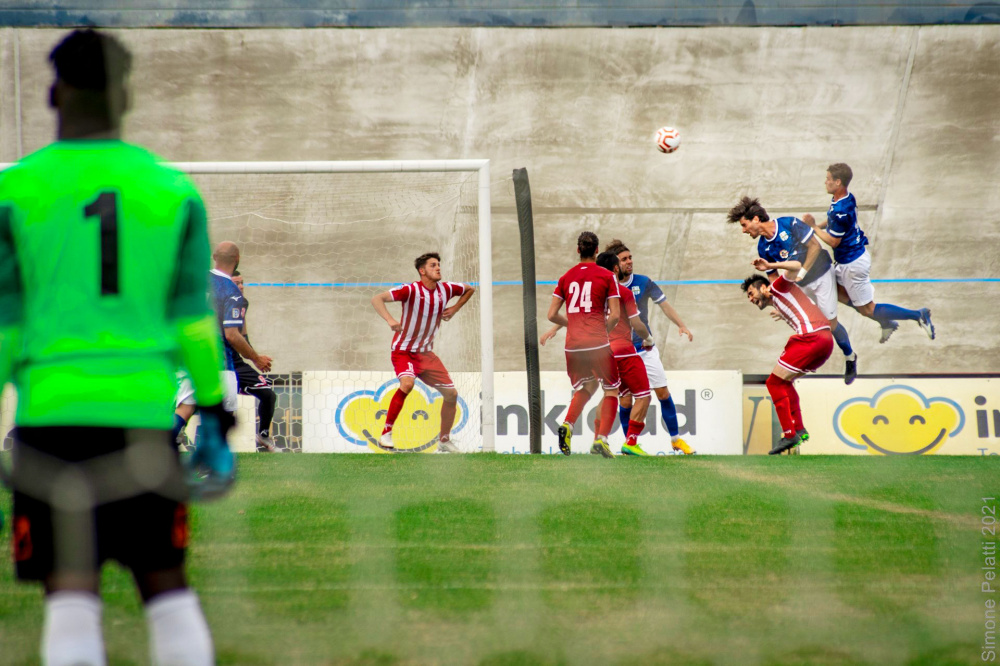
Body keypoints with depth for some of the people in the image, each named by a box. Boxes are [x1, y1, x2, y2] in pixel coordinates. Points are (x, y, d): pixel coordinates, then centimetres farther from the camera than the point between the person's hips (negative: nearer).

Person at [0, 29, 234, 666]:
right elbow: (195, 320, 7)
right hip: (147, 412, 2)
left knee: (72, 590, -3)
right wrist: (214, 424, 13)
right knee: (166, 583, 11)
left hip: (54, 412, -2)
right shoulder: (172, 190, 6)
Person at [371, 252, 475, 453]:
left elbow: (470, 289, 21)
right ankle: (386, 434, -29)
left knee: (451, 393, 5)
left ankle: (444, 441, 23)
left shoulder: (445, 289, 0)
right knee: (407, 383, -34)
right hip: (404, 351, -7)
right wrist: (389, 320, -40)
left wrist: (455, 309, 7)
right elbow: (376, 299, -25)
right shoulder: (411, 290, -18)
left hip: (426, 353, 7)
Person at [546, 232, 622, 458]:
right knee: (611, 389, 10)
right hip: (598, 344, -4)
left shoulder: (566, 277, 8)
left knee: (585, 388, 24)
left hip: (573, 344, 4)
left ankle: (567, 424, 0)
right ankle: (601, 438, -6)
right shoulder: (607, 276, -1)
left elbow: (552, 315, 7)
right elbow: (615, 315, -6)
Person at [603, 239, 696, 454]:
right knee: (625, 400, -4)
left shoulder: (644, 282, -3)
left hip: (646, 349, 2)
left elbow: (664, 305, 0)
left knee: (663, 392, 1)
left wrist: (681, 325, -14)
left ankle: (676, 439, 13)